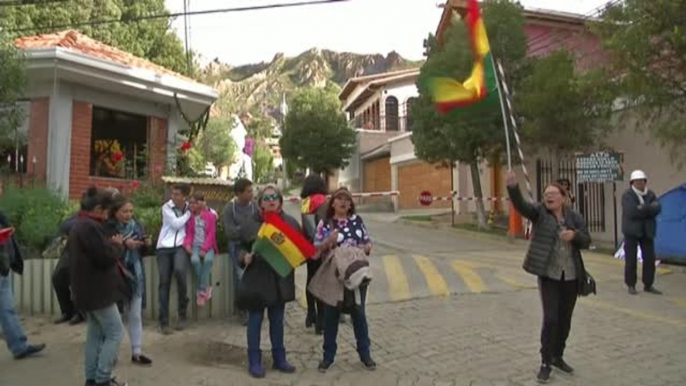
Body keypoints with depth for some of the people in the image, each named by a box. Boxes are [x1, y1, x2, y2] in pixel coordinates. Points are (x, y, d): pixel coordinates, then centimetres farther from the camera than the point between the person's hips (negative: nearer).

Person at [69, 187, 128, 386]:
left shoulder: (78, 225, 13)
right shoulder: (90, 227, -21)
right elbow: (107, 257, -24)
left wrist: (112, 244, 6)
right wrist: (118, 244, -7)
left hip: (88, 290, 10)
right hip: (98, 290, -10)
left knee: (95, 333, 16)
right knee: (115, 333, -3)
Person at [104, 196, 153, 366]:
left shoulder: (136, 225, 6)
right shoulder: (107, 227, -10)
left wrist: (147, 244, -7)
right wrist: (123, 244, -24)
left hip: (135, 276, 5)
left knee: (135, 315, 9)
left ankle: (136, 352, 18)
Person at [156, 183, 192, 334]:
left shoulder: (190, 208, 9)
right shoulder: (166, 207, 5)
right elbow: (176, 224, -7)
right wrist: (189, 213, -1)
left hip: (180, 246, -1)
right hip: (164, 247, 1)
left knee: (180, 270, -29)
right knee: (164, 283, -3)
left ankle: (182, 313, -9)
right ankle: (164, 322, 5)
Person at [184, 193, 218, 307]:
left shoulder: (210, 216, 0)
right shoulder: (189, 217, 8)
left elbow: (211, 234, -4)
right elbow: (189, 233, 7)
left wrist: (205, 249, -15)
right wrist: (187, 244, -15)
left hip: (208, 246, -1)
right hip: (195, 245, 2)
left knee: (208, 259, -34)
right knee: (194, 260, -32)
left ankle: (201, 290, -22)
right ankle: (206, 287, -12)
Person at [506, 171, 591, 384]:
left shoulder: (574, 216, 5)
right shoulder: (539, 212, -4)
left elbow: (586, 241, 6)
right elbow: (520, 204, -23)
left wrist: (574, 235, -17)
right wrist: (513, 186, -42)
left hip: (571, 276, 4)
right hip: (549, 275, -4)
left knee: (565, 319, 13)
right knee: (550, 319, -7)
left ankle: (558, 357, 31)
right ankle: (546, 362, 7)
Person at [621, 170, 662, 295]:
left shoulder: (650, 194, 8)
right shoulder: (627, 195, -7)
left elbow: (657, 208, -8)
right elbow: (631, 212, -21)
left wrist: (642, 208, -19)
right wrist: (648, 210, -12)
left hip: (647, 231, 5)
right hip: (632, 231, -4)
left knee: (650, 258, 6)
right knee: (631, 259, 1)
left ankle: (648, 285, 18)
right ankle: (631, 285, 12)